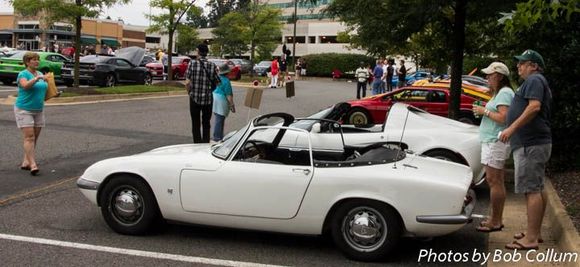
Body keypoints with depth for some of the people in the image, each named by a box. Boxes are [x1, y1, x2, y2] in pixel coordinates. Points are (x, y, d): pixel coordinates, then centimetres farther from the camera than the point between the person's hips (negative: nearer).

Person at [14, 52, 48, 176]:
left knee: (35, 138, 8)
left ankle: (25, 162, 17)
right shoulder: (23, 74, -8)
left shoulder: (40, 74, 12)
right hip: (24, 110, -7)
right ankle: (33, 164, -17)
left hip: (38, 110, 7)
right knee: (29, 137, -13)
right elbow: (25, 85, -29)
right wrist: (36, 78, -41)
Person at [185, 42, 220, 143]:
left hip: (195, 98, -2)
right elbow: (217, 83, -4)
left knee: (195, 124, 9)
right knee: (206, 124, 16)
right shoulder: (212, 66, -4)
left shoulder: (192, 64, -8)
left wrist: (190, 93, 5)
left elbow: (187, 83, -11)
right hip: (208, 99, 2)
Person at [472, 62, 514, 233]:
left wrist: (485, 111, -12)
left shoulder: (504, 93, -11)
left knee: (494, 181, -9)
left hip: (496, 142, -11)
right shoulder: (498, 93, 21)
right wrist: (484, 110, 12)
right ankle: (496, 219, 20)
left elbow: (503, 118, -21)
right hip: (491, 141, 11)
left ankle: (495, 222, -5)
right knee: (495, 181, 13)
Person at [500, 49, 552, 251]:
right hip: (536, 142, 11)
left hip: (530, 144, -11)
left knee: (531, 190, -12)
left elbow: (534, 106, -24)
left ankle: (530, 239, -12)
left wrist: (512, 128, -25)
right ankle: (535, 232, 23)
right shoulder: (537, 82, 23)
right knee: (538, 189, 14)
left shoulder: (534, 80, -9)